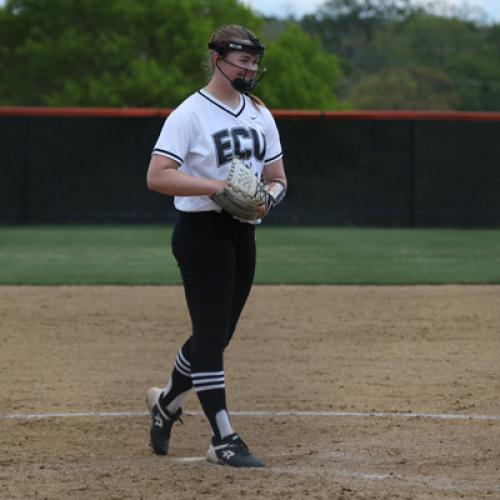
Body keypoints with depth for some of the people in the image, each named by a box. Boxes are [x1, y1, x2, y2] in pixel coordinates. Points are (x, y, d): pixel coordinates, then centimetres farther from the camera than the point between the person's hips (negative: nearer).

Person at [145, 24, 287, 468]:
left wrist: (266, 197, -9)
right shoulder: (190, 114, -11)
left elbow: (277, 177, 15)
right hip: (202, 234, -7)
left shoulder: (260, 115, 11)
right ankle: (224, 440, -6)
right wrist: (217, 186, -29)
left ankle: (166, 401, 36)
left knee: (218, 333, 14)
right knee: (211, 333, -7)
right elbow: (157, 177, -21)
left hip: (243, 233, 7)